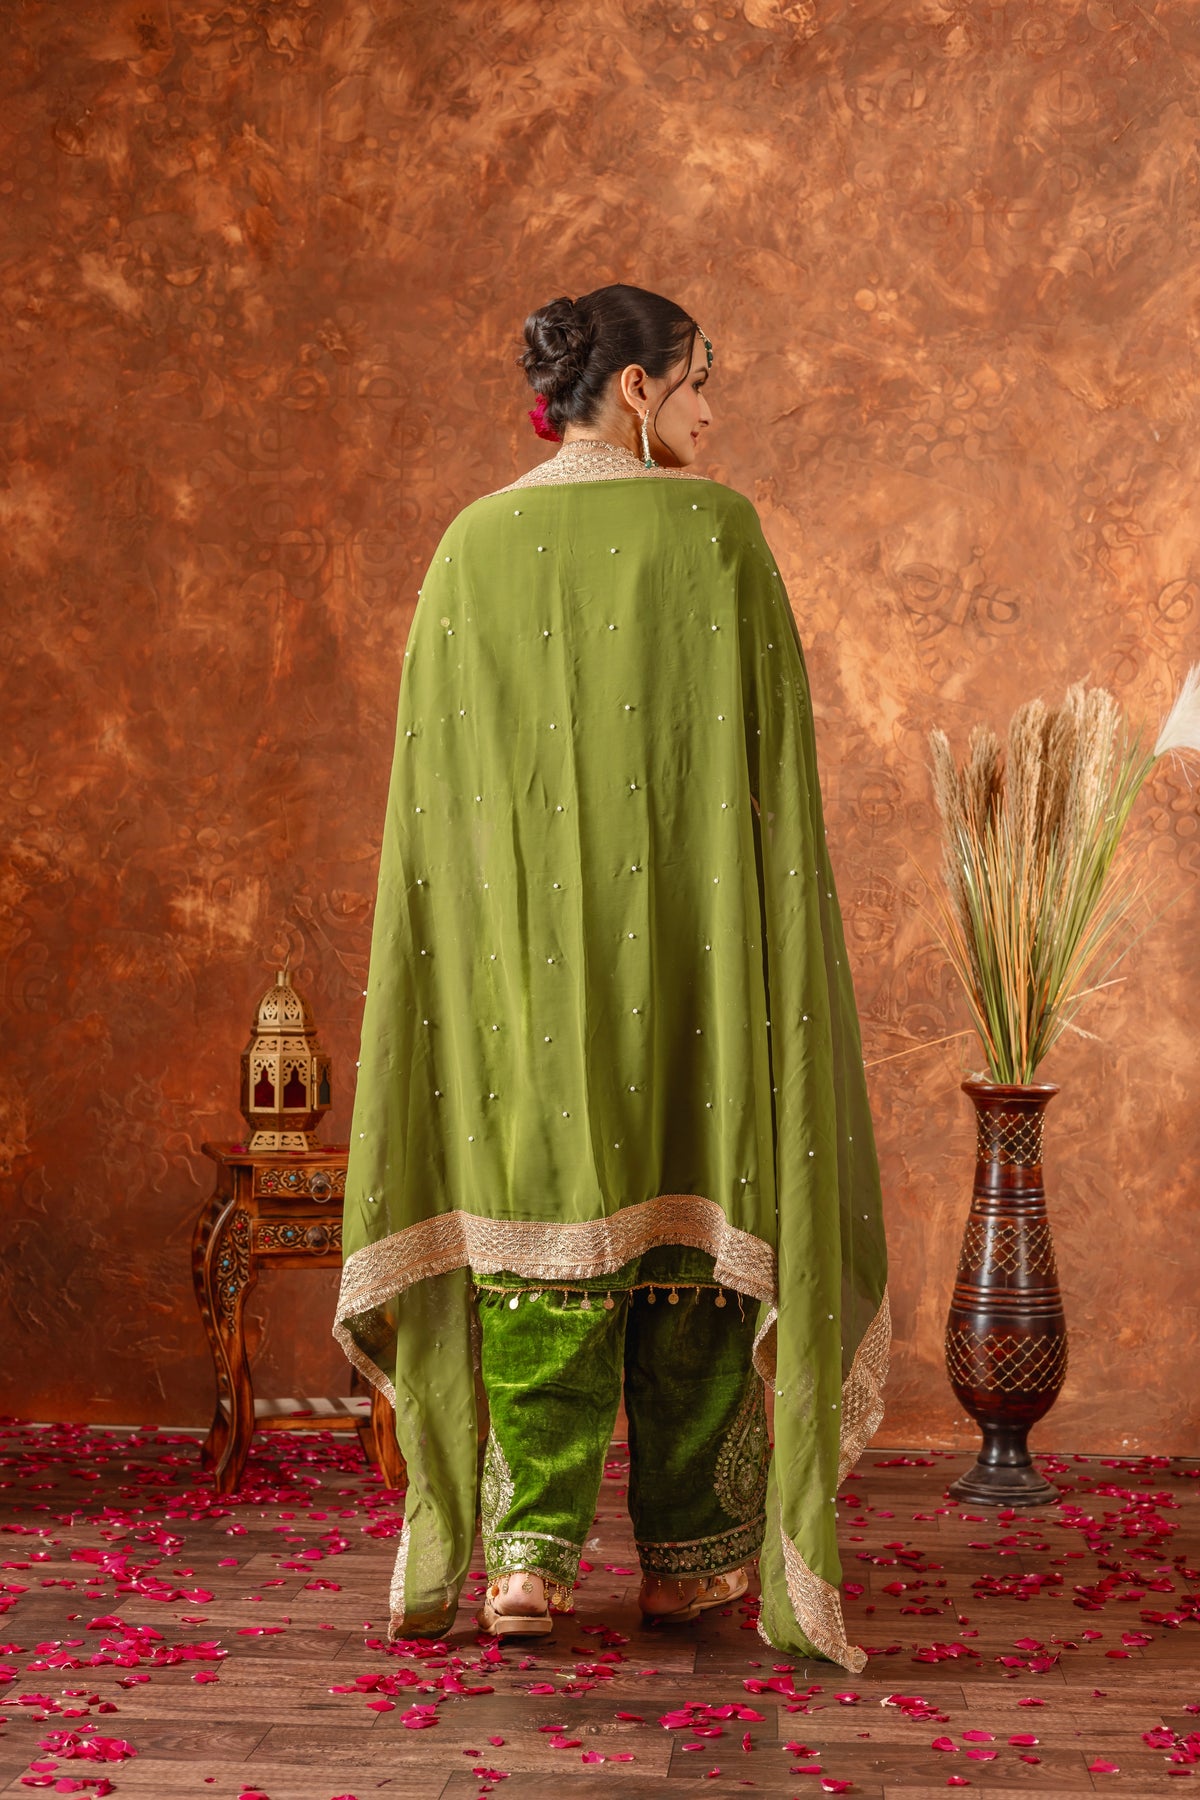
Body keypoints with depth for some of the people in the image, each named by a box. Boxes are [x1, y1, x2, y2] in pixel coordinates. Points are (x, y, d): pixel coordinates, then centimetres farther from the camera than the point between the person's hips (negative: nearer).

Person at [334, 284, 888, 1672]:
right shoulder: (718, 533, -4)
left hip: (524, 943, 2)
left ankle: (528, 1551, -1)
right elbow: (768, 764, -5)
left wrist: (489, 933, 13)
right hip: (684, 941, -2)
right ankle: (686, 1555, 16)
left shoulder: (473, 549, 5)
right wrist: (769, 950, 2)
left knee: (540, 1226, 6)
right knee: (689, 1215, 8)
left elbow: (437, 783, 5)